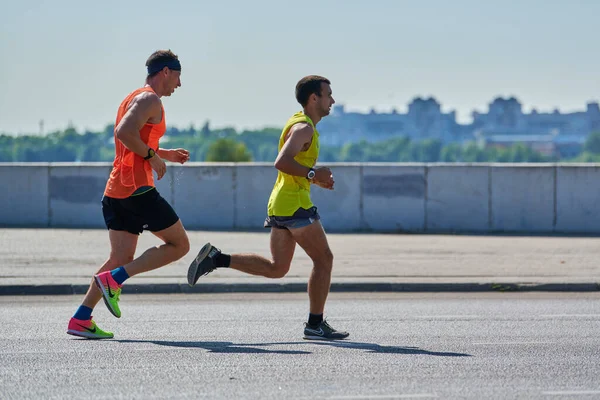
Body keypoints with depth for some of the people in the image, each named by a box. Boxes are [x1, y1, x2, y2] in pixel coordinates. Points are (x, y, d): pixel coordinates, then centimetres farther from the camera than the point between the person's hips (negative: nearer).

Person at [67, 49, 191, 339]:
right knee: (179, 245, 1)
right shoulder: (150, 99, -8)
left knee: (121, 258, 7)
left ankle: (81, 319, -3)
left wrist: (166, 154, 24)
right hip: (137, 188, -9)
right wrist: (153, 157, -15)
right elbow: (124, 133, -25)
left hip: (115, 192, 9)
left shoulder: (134, 98, 23)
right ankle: (113, 279, -10)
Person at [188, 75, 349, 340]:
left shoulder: (298, 123, 19)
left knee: (276, 268, 11)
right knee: (323, 259, -2)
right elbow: (282, 162, -26)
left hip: (280, 203, 10)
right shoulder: (304, 128, -13)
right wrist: (312, 174, -20)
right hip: (295, 202, -10)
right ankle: (315, 325, 0)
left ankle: (216, 258, 4)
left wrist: (316, 179, 16)